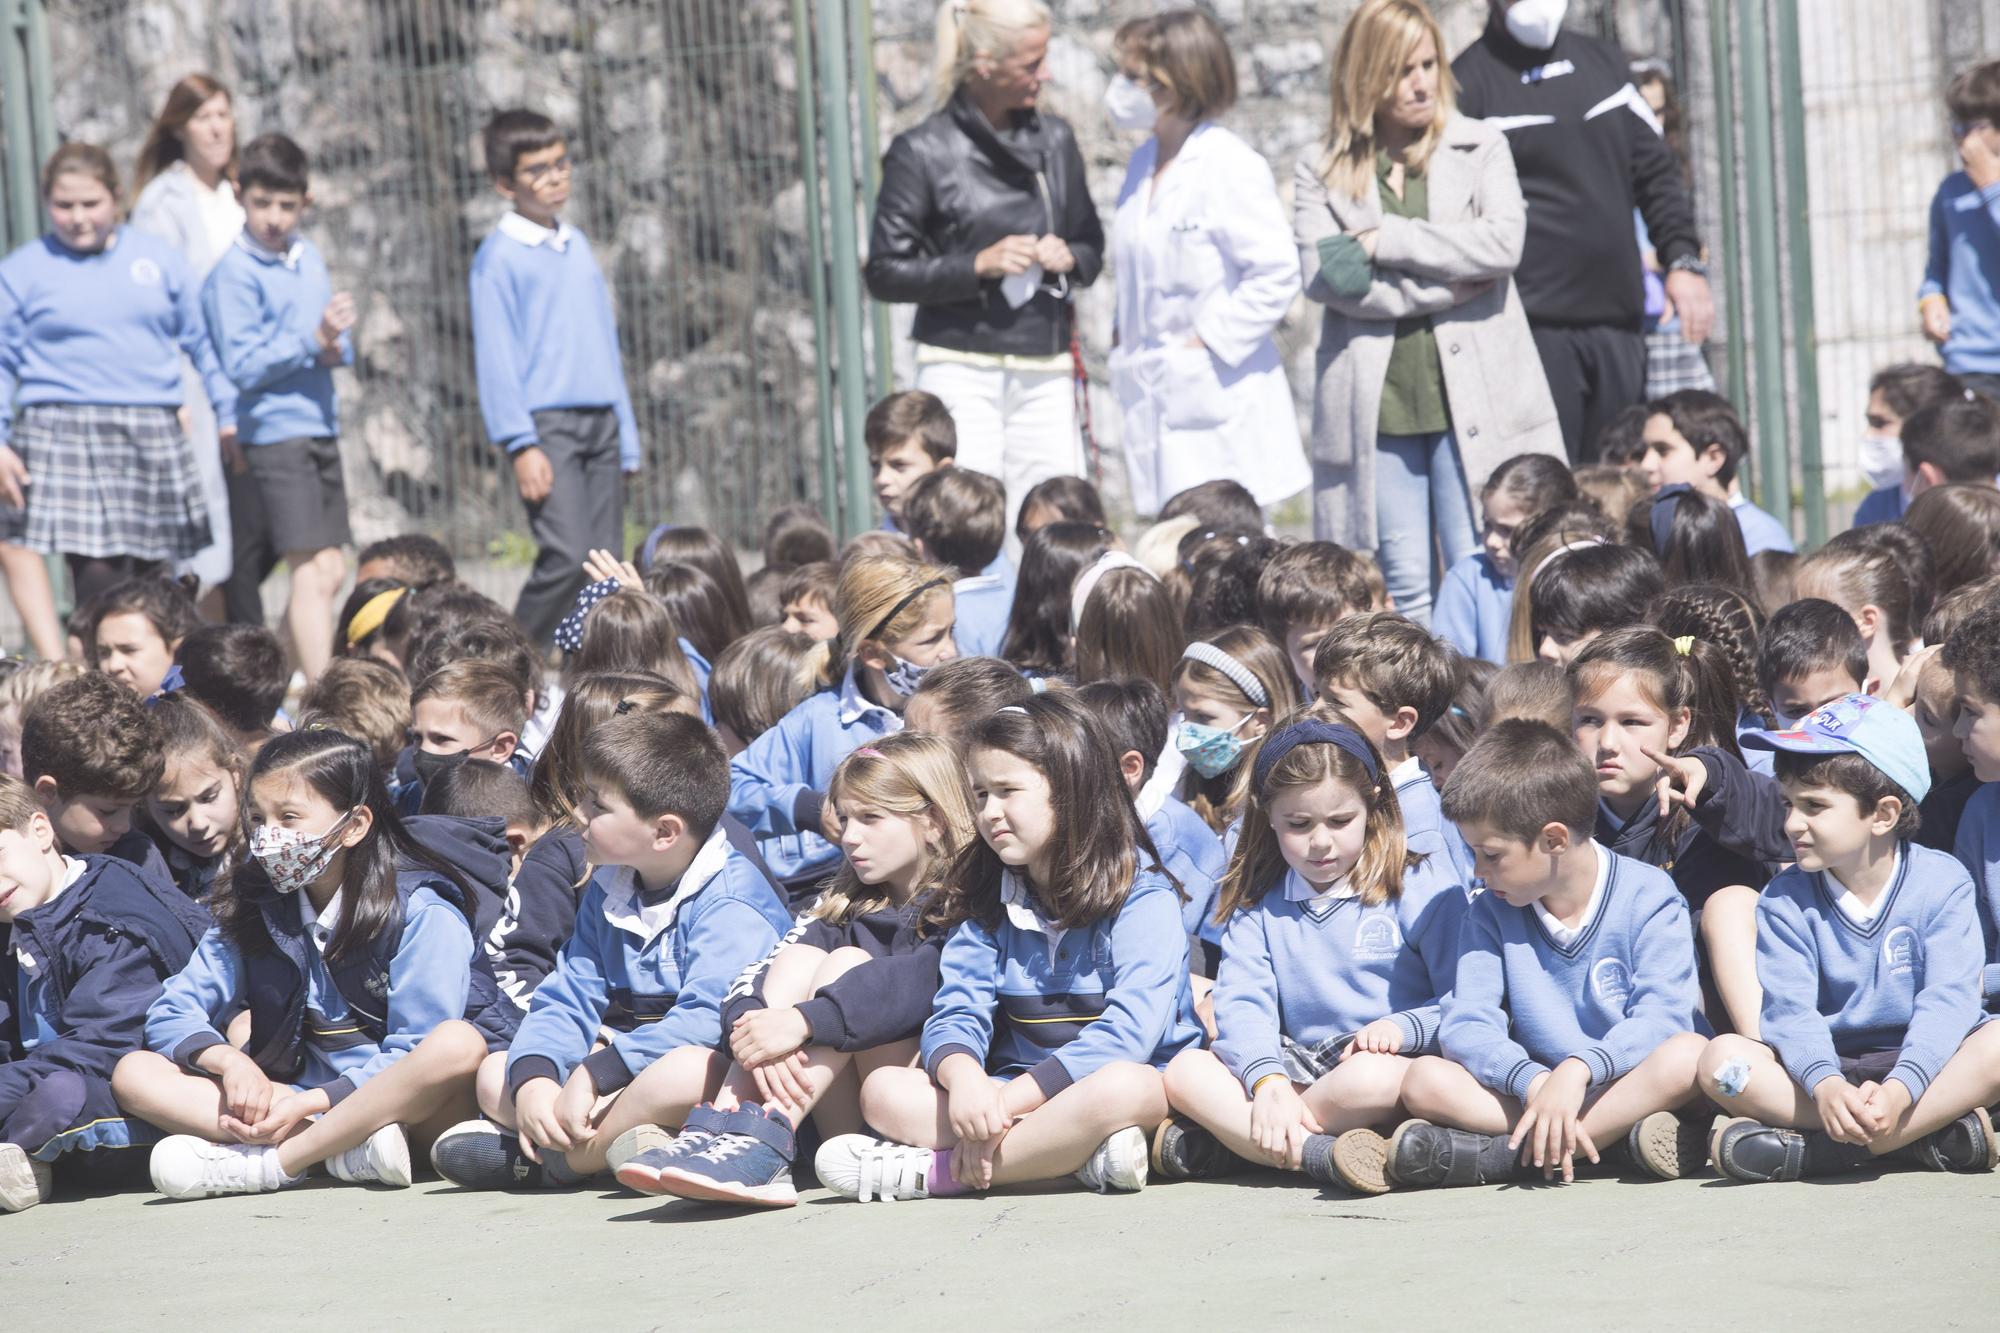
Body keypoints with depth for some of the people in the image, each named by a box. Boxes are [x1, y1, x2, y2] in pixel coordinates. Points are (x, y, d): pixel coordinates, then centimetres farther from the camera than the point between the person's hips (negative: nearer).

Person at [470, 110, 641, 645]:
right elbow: (496, 355, -7)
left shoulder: (578, 245, 18)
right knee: (566, 556, -18)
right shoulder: (499, 256, -3)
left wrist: (627, 438, 18)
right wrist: (521, 445, -14)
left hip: (601, 421, 7)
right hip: (545, 424, -7)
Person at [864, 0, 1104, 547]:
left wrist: (1069, 259, -2)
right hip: (963, 372, -4)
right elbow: (885, 273, -3)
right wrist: (978, 265, -14)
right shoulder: (923, 153, -3)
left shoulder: (1054, 139, 12)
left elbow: (1092, 246, 21)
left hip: (1045, 372, 4)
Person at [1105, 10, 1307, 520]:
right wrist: (1128, 343, 10)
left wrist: (1207, 343, -15)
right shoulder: (1145, 164, 12)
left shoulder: (1230, 167, -12)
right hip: (1158, 397, 8)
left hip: (1219, 402, -8)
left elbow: (1276, 274, -16)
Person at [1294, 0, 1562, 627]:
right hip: (1376, 405, 1)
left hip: (1472, 402, -1)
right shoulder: (1322, 171, 8)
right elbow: (1323, 276, -7)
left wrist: (1382, 240, -9)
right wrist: (1447, 288, -11)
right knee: (1405, 587, 2)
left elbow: (1502, 242, -8)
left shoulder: (1480, 148, 9)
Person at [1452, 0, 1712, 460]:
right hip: (1533, 327, -6)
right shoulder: (1468, 82, -2)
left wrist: (1684, 261, 8)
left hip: (1618, 323, 6)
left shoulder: (1603, 61, 16)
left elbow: (1655, 172, 20)